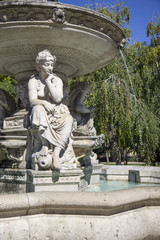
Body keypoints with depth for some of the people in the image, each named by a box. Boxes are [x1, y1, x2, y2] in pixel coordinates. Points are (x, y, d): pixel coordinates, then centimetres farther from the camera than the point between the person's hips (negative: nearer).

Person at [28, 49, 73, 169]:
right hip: (42, 115, -1)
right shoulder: (33, 81, 3)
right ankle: (45, 145, -36)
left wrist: (48, 81, -9)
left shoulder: (57, 80, 6)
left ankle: (56, 152, -36)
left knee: (69, 119, -30)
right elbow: (32, 101, -11)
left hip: (57, 113, 2)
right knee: (38, 108, -36)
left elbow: (58, 98, -10)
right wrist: (44, 103, -32)